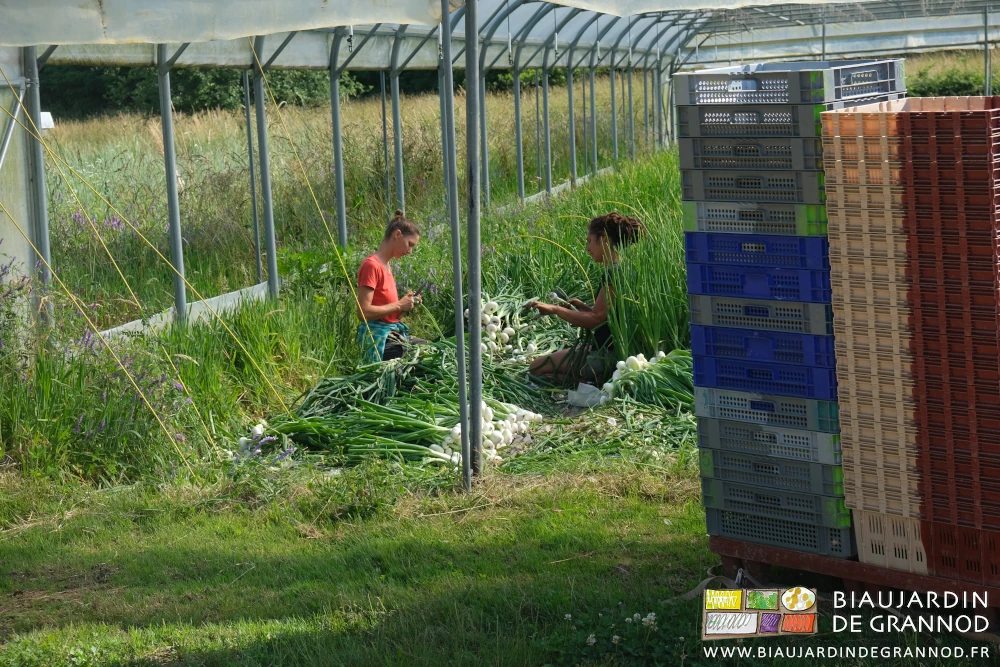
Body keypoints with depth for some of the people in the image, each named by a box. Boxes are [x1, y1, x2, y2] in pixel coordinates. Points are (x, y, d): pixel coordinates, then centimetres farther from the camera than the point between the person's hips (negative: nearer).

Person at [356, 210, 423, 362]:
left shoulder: (386, 266, 16)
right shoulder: (372, 265, -11)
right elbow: (364, 312, -18)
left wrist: (406, 302, 7)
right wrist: (399, 305, -11)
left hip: (393, 334, 9)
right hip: (378, 338, -9)